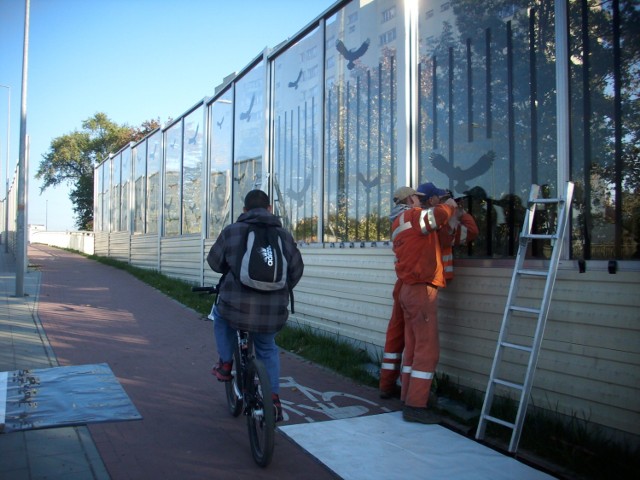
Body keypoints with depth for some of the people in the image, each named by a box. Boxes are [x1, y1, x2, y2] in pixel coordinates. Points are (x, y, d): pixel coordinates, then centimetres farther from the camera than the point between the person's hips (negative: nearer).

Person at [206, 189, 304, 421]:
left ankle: (225, 364, 31)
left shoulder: (231, 231, 2)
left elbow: (215, 262, 12)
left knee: (220, 314, 33)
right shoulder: (284, 235, 8)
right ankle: (274, 398, 21)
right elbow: (297, 270, 13)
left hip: (236, 307, -2)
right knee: (268, 349, 28)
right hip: (273, 312, 2)